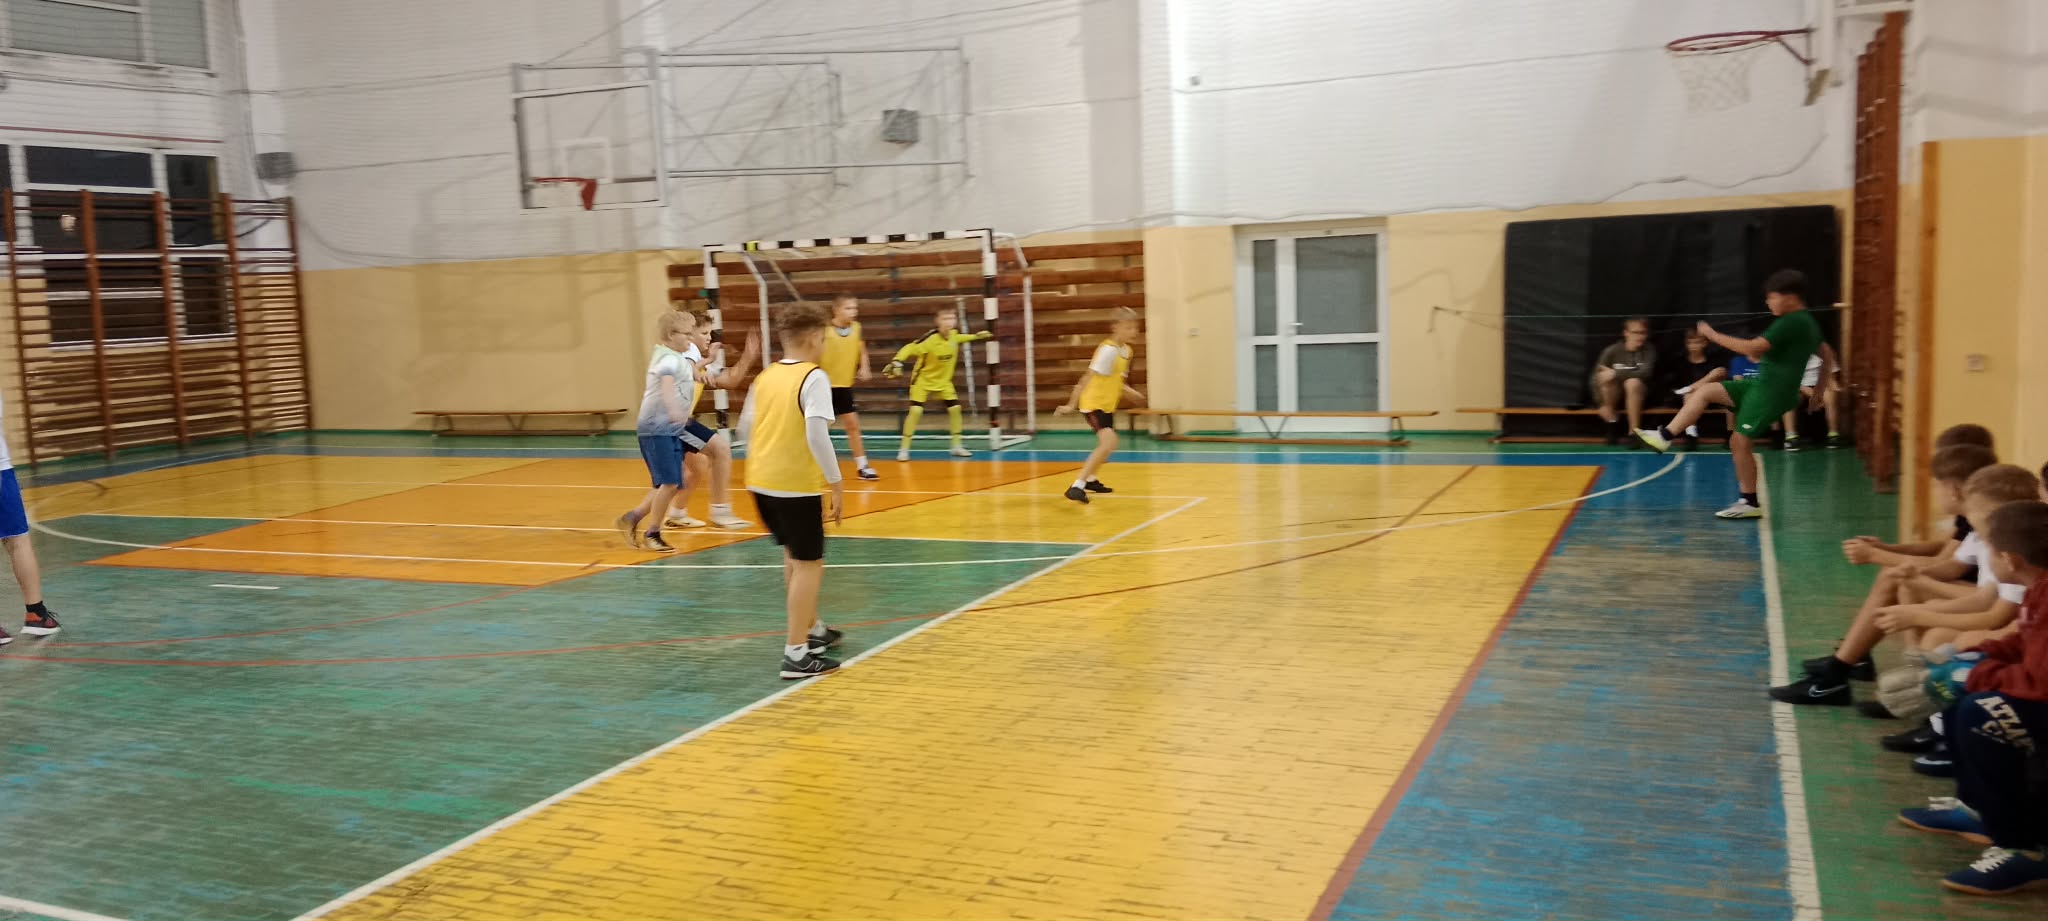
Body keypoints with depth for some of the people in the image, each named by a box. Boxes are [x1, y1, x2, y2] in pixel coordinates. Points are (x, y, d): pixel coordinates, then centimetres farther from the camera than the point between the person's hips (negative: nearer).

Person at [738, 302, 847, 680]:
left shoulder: (766, 376, 10)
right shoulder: (814, 377, -13)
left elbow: (745, 428, 16)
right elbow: (816, 434, -23)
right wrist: (836, 483, -18)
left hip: (761, 481, 8)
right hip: (797, 484, -8)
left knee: (794, 556, 23)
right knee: (809, 563, 1)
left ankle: (812, 629, 39)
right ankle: (797, 654, 0)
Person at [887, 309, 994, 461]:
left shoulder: (954, 334, -11)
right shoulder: (930, 339, -31)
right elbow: (909, 349, -30)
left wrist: (975, 336, 22)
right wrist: (896, 362, -43)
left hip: (943, 380, 6)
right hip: (923, 380, -6)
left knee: (955, 408, 2)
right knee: (916, 411, -16)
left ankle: (957, 447, 17)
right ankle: (904, 449, -4)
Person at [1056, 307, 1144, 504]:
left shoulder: (1126, 350, 4)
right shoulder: (1108, 350, -22)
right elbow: (1088, 377, -24)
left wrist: (1131, 392, 4)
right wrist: (1071, 405, -25)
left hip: (1108, 405, 10)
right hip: (1094, 404, -10)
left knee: (1109, 444, 26)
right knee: (1108, 443, -26)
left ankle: (1090, 480, 48)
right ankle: (1077, 486, -26)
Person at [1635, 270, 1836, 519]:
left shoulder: (1790, 323, -19)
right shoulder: (1806, 322, 14)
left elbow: (1753, 348, -24)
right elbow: (1828, 355, 23)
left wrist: (1713, 335, -18)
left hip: (1772, 391, -10)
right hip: (1763, 385, 10)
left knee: (1740, 442, -6)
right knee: (1704, 390, 5)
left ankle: (1751, 503, 5)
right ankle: (1664, 436, 0)